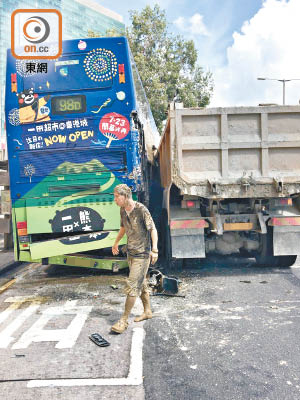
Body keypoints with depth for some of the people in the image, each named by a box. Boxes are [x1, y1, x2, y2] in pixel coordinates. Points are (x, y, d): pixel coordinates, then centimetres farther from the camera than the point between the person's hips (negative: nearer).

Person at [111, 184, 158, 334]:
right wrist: (116, 242, 32)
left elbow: (153, 229, -15)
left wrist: (154, 249, -21)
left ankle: (124, 320, -1)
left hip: (142, 254, -7)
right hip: (130, 252, 7)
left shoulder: (141, 209, -17)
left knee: (132, 285, -8)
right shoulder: (122, 210, 5)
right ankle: (147, 311, 34)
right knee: (141, 283, 18)